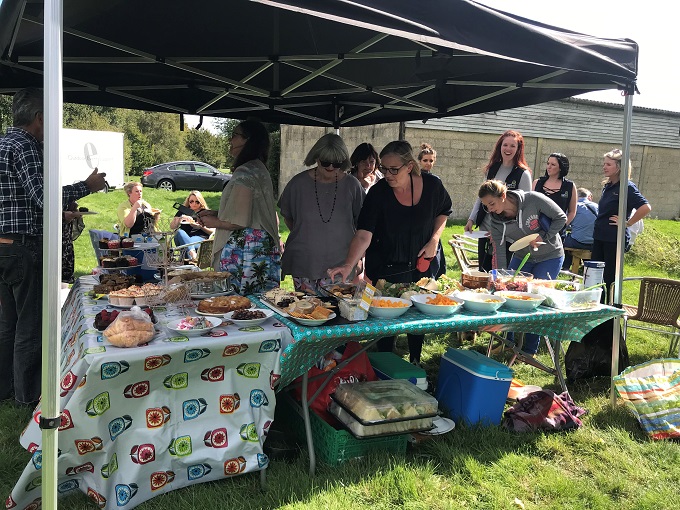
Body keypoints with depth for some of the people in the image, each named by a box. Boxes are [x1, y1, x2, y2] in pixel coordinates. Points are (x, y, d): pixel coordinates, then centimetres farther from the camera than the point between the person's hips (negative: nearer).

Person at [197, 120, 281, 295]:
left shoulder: (245, 173, -15)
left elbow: (240, 220, -19)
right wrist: (216, 213, 17)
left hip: (243, 251, -10)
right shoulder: (259, 169, 15)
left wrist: (214, 222, -2)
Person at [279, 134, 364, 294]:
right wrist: (304, 237, 10)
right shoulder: (299, 183, 0)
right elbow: (287, 217, 14)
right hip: (303, 262, 1)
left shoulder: (351, 185, -1)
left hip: (340, 264, 0)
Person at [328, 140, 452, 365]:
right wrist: (348, 265, -41)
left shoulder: (432, 185, -13)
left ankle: (415, 361, 38)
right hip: (386, 268, -2)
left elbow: (444, 211, 8)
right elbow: (364, 234, -28)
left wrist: (435, 238, -8)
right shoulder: (378, 192, -20)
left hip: (424, 263, 2)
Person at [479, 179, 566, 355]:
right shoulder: (495, 221, -14)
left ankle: (530, 349, 6)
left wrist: (543, 237, -25)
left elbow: (561, 217, -14)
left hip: (550, 256, -4)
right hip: (522, 257, 4)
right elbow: (499, 254, -13)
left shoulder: (533, 200, -26)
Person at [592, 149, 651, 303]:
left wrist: (627, 223, -16)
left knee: (610, 279, -1)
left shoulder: (627, 187, -12)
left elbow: (646, 207, -25)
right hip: (599, 238, 8)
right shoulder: (607, 186, 12)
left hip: (614, 239, -8)